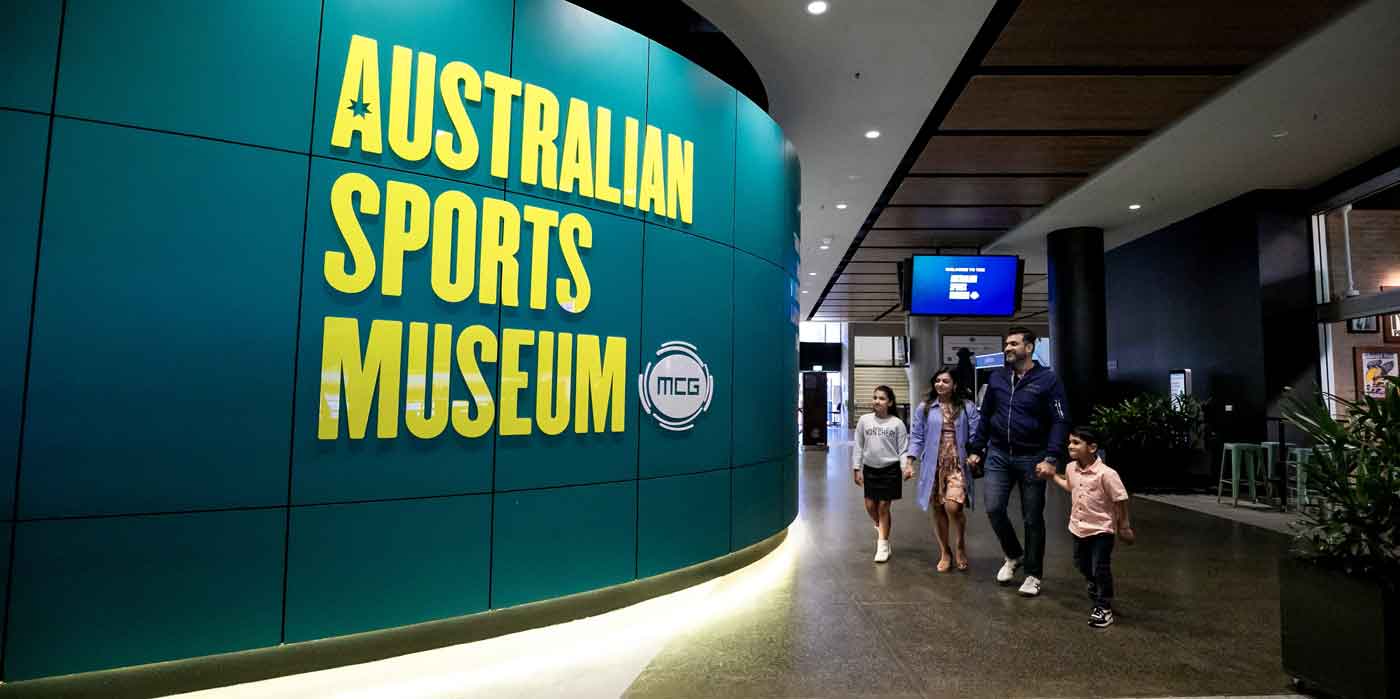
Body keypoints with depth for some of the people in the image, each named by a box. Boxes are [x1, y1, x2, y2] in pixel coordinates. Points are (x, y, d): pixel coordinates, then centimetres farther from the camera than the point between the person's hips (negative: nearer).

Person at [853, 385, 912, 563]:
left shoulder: (897, 423, -6)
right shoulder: (864, 420, -2)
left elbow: (903, 449, -4)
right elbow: (859, 446, 3)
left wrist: (907, 467, -19)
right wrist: (857, 469, 1)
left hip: (890, 469, -2)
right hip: (869, 468, 3)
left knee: (883, 506, 2)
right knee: (870, 506, 7)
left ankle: (883, 545, 16)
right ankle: (880, 527, 39)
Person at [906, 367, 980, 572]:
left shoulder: (967, 407, 2)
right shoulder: (925, 408, 4)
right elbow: (916, 436, 4)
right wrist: (910, 462, -4)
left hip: (957, 465, -2)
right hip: (934, 466, 2)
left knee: (953, 506, -17)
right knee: (938, 510, 9)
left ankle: (961, 546, 11)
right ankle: (945, 552, 27)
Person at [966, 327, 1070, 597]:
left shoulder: (1048, 380, -6)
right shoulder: (996, 378, 6)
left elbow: (1060, 422, -8)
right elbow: (985, 416, 13)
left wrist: (1051, 458, -17)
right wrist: (975, 449, 10)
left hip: (1032, 458, -3)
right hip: (998, 455, 3)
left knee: (1032, 519, 6)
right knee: (994, 509, -6)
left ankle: (1033, 575, 22)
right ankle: (1014, 555, 21)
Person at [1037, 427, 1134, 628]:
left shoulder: (1106, 474, -25)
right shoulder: (1071, 468, -4)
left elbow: (1120, 500, -17)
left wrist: (1124, 526, -10)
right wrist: (1052, 476, 12)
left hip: (1101, 530, -7)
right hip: (1078, 528, 7)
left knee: (1101, 569, 1)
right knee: (1082, 565, 25)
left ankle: (1104, 608, 17)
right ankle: (1095, 586, 55)